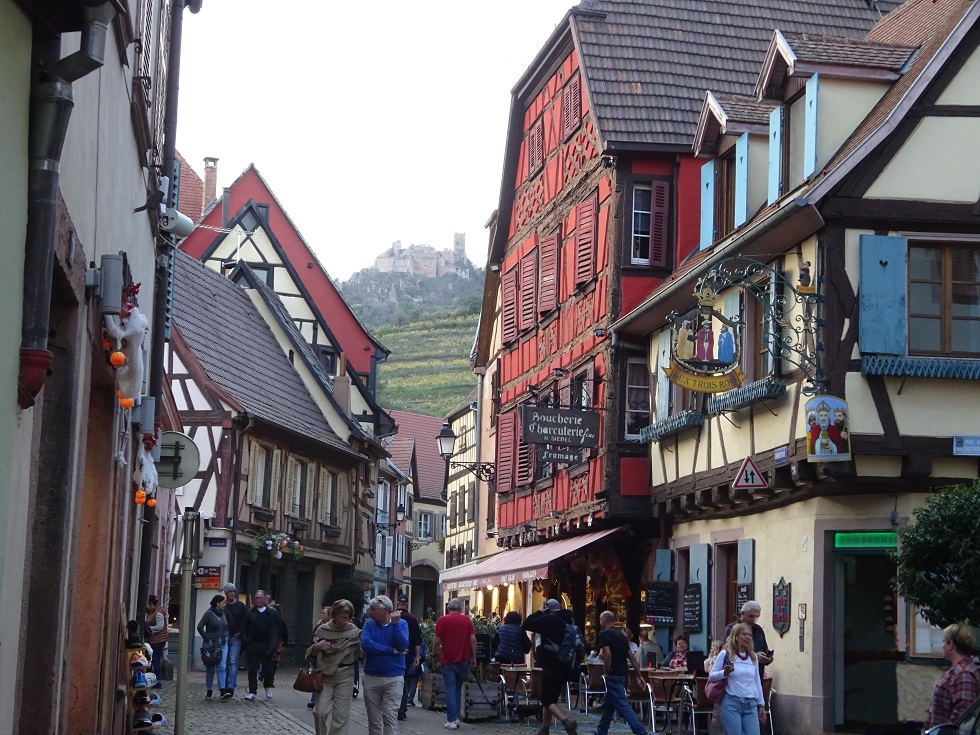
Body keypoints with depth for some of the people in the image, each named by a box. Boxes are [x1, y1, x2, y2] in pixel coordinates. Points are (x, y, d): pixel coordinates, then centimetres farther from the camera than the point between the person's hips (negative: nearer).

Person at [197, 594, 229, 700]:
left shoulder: (223, 614, 11)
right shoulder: (209, 613, -7)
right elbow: (200, 627, -12)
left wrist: (226, 637, 9)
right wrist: (207, 639, -13)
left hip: (223, 644, 4)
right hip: (212, 644, -4)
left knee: (222, 667, -7)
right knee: (210, 669, 4)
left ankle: (223, 691, -16)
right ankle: (209, 692, 12)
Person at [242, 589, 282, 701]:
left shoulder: (273, 612, 2)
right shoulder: (250, 613, 8)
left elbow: (277, 628, 2)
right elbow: (244, 628, 11)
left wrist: (275, 643, -4)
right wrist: (246, 639, -1)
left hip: (267, 645, -1)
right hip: (253, 644, 1)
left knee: (268, 668, 8)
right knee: (252, 669, 0)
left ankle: (268, 687, 31)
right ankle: (252, 692, 3)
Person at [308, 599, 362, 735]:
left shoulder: (355, 632, -4)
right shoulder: (322, 630, -2)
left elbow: (360, 655, 3)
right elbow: (310, 652, 4)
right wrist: (317, 646, -17)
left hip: (345, 677, 0)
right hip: (325, 675, 0)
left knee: (341, 715, 0)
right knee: (321, 712, -6)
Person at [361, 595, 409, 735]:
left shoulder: (401, 623, -1)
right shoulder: (369, 624, 2)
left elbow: (402, 646, -14)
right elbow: (365, 644, -15)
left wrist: (395, 624, -18)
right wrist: (392, 650, -14)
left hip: (394, 678, -2)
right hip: (371, 677, 2)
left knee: (390, 717, -9)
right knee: (374, 720, 9)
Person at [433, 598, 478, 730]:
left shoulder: (443, 620, -4)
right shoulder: (467, 620, 3)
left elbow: (437, 641, -6)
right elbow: (473, 640, -3)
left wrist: (434, 654, 9)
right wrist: (473, 657, 5)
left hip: (448, 660, -2)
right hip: (464, 660, 2)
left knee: (450, 690, -1)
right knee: (458, 688, 16)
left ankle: (452, 720, -7)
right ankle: (456, 717, 11)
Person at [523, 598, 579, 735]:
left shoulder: (548, 619, -11)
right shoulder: (570, 620, 13)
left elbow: (526, 625, -8)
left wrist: (539, 612, 1)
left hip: (552, 666, -8)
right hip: (566, 666, 8)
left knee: (548, 700, -7)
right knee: (550, 698, 17)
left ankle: (566, 720, -31)